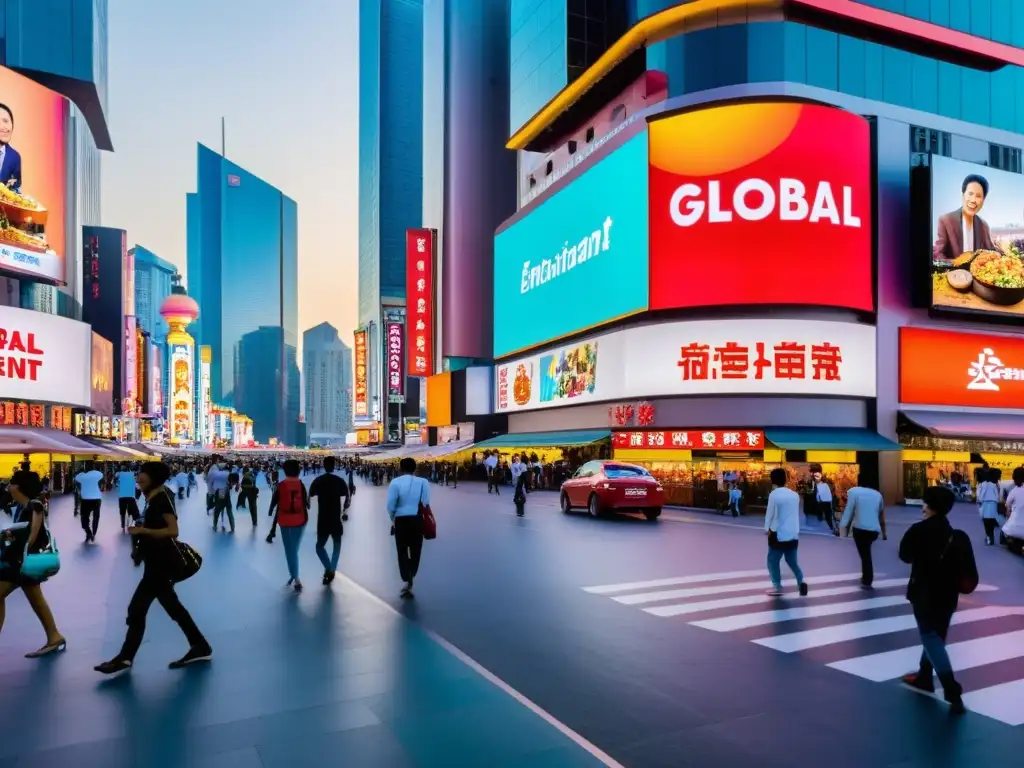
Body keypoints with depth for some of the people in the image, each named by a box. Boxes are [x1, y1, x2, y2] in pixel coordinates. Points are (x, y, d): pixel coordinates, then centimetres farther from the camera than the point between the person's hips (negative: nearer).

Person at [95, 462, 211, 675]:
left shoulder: (162, 498, -16)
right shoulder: (154, 498, 11)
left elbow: (172, 531, -24)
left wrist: (142, 530, -24)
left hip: (160, 564, -10)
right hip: (155, 563, 10)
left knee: (136, 609, -2)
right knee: (173, 607, 13)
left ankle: (124, 658, 9)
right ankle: (200, 647, 19)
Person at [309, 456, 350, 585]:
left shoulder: (317, 480, -2)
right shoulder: (340, 480, -3)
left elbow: (309, 497, -5)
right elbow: (348, 498, -6)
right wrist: (344, 510, 11)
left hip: (322, 518, 0)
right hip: (336, 518, 0)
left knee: (320, 545, 13)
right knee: (337, 544, 20)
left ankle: (329, 568, -8)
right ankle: (332, 569, 10)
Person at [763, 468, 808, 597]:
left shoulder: (774, 494, -13)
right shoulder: (795, 494, 3)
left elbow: (770, 514, -8)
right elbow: (797, 513, 12)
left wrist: (767, 529, 7)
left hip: (778, 534, -5)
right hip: (793, 534, 5)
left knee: (773, 561, 8)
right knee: (792, 560, 19)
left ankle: (777, 587, 7)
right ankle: (801, 582, 2)